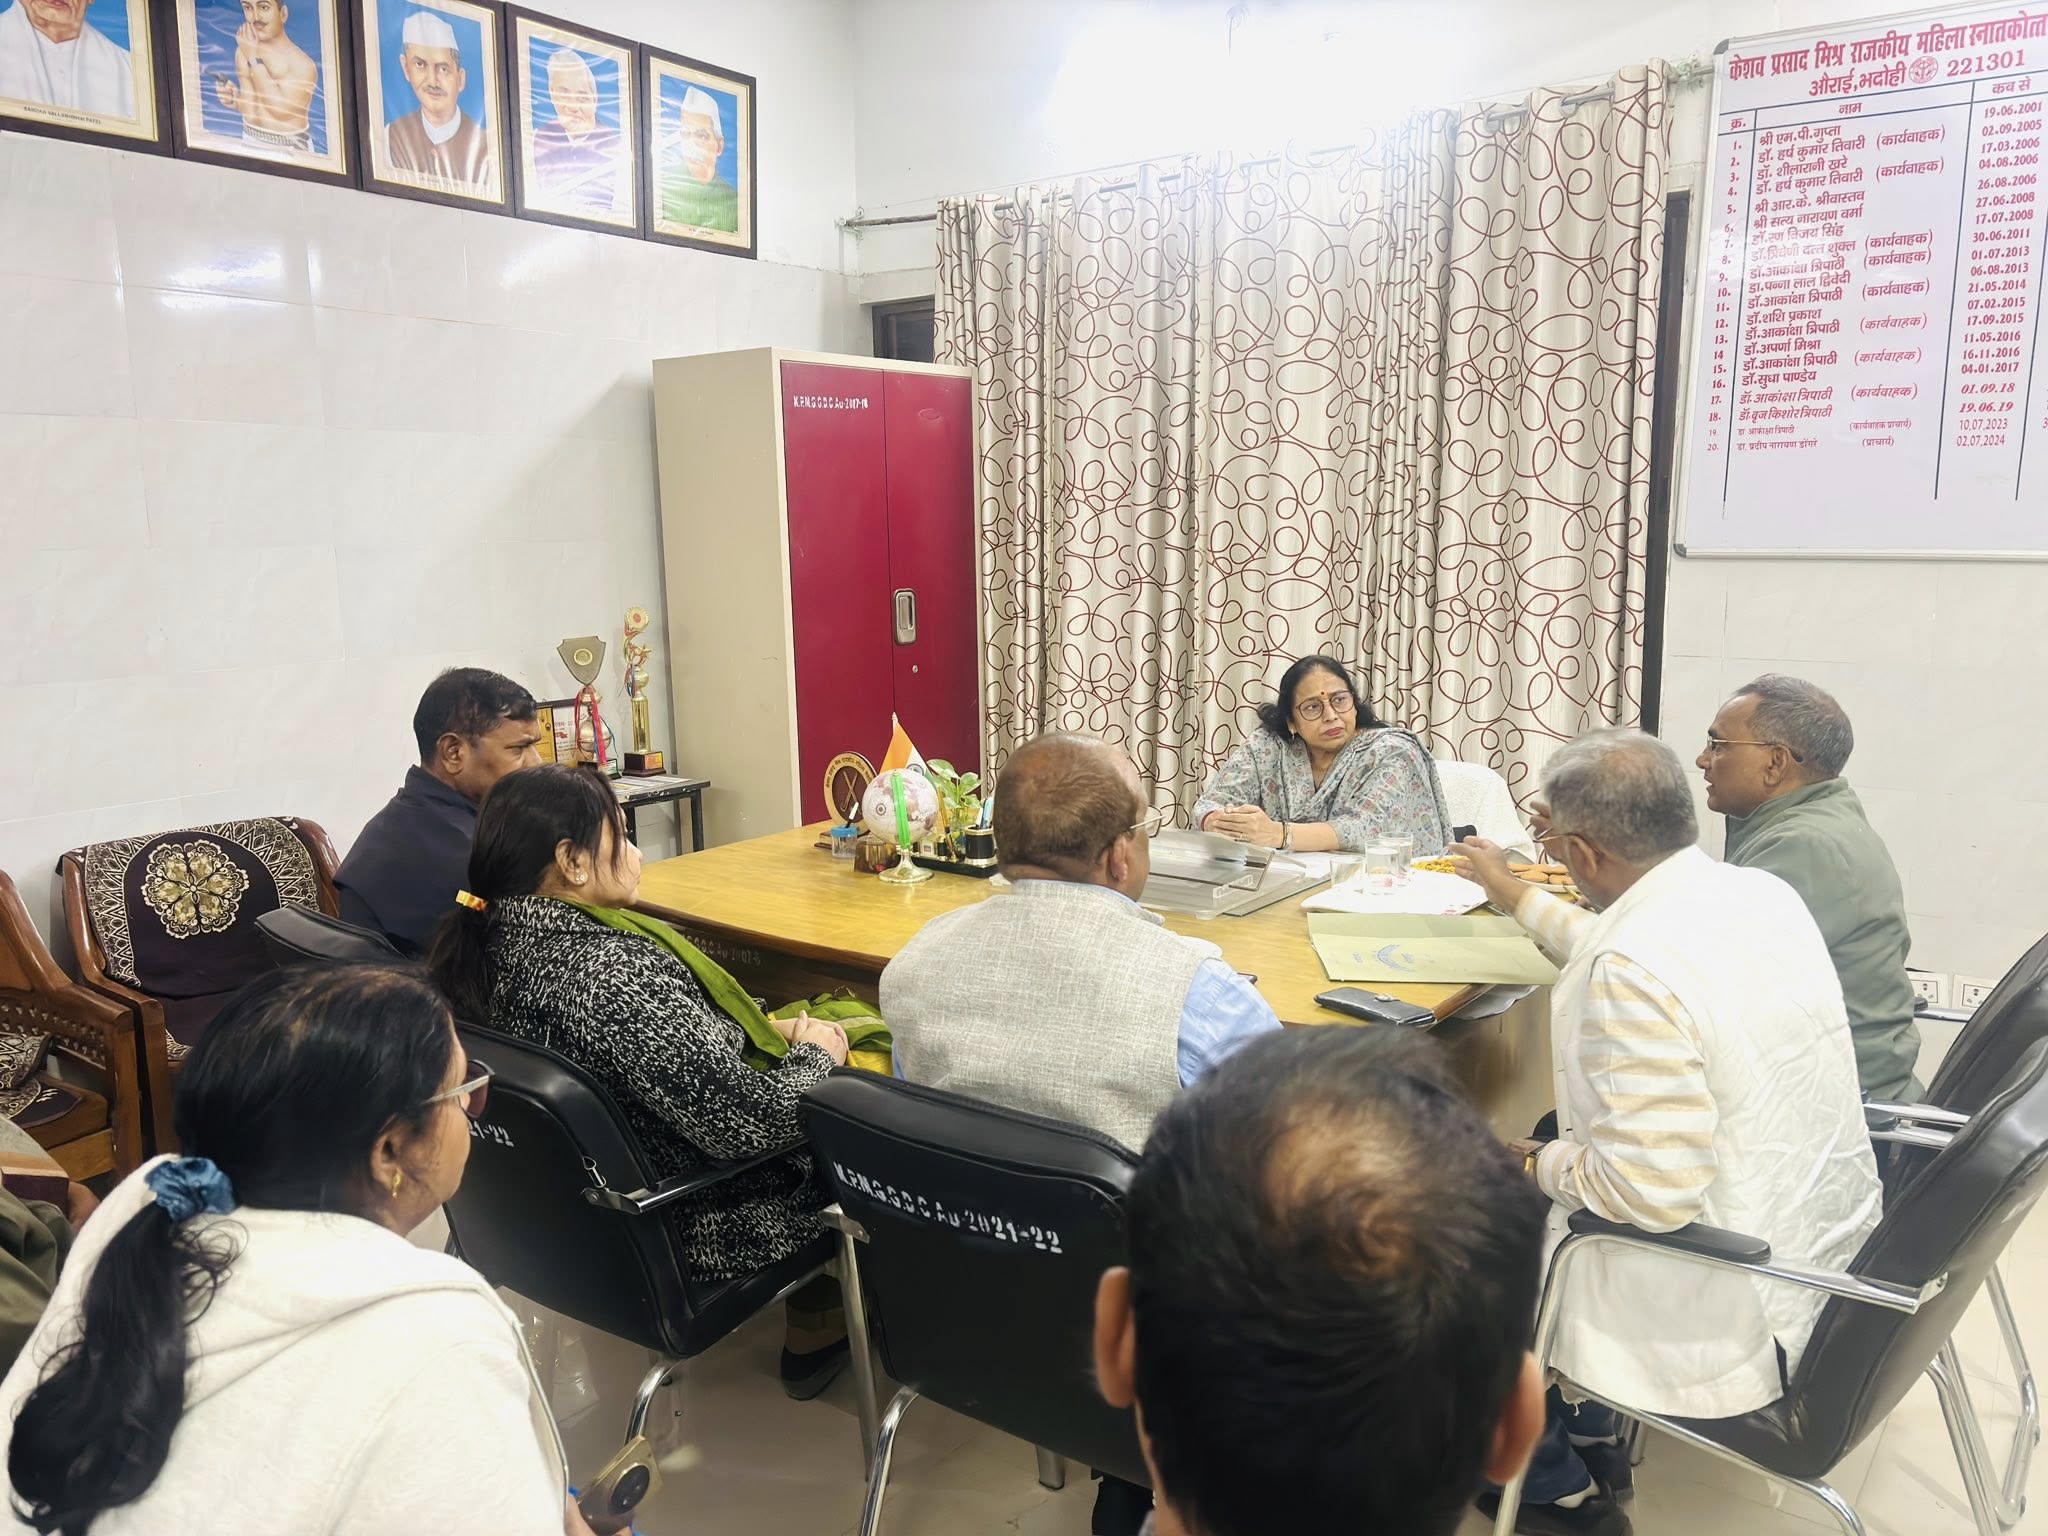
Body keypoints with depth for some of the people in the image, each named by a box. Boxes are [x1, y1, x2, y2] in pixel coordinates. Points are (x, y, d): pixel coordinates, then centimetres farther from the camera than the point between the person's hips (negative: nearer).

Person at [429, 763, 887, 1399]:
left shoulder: (483, 942, -5)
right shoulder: (610, 976, -34)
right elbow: (744, 1121, -31)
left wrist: (761, 1030, 1)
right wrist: (815, 1054, -12)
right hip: (681, 1230, -8)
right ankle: (816, 1328, 29)